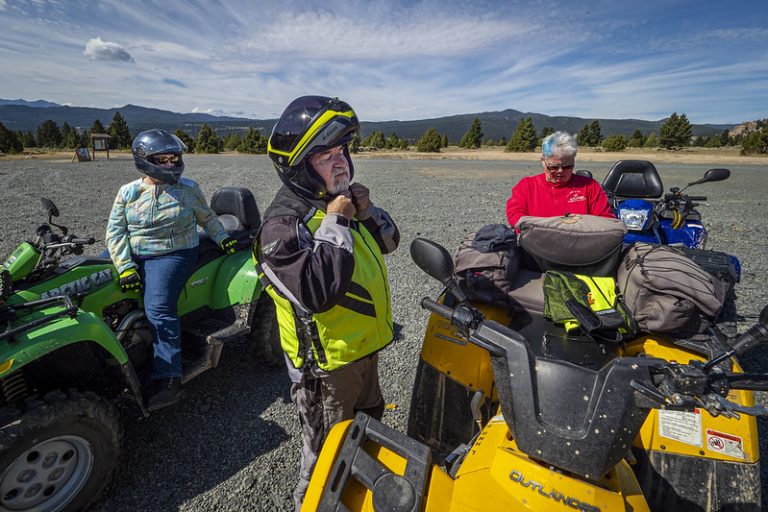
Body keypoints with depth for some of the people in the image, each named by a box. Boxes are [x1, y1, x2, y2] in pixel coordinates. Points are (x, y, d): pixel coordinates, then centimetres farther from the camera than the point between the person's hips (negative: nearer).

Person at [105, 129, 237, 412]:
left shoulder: (188, 188, 4)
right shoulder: (128, 193, 6)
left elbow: (207, 217, 17)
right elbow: (115, 231, 2)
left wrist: (223, 237, 4)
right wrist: (125, 266, -10)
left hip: (175, 253, -5)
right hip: (136, 256, 5)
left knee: (158, 307, -25)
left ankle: (169, 378, -24)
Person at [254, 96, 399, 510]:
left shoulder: (341, 201, 0)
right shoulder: (283, 225, -25)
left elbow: (389, 241, 7)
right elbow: (317, 293, -37)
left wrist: (367, 211, -12)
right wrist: (336, 224, -31)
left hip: (365, 347, 9)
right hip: (327, 363, -8)